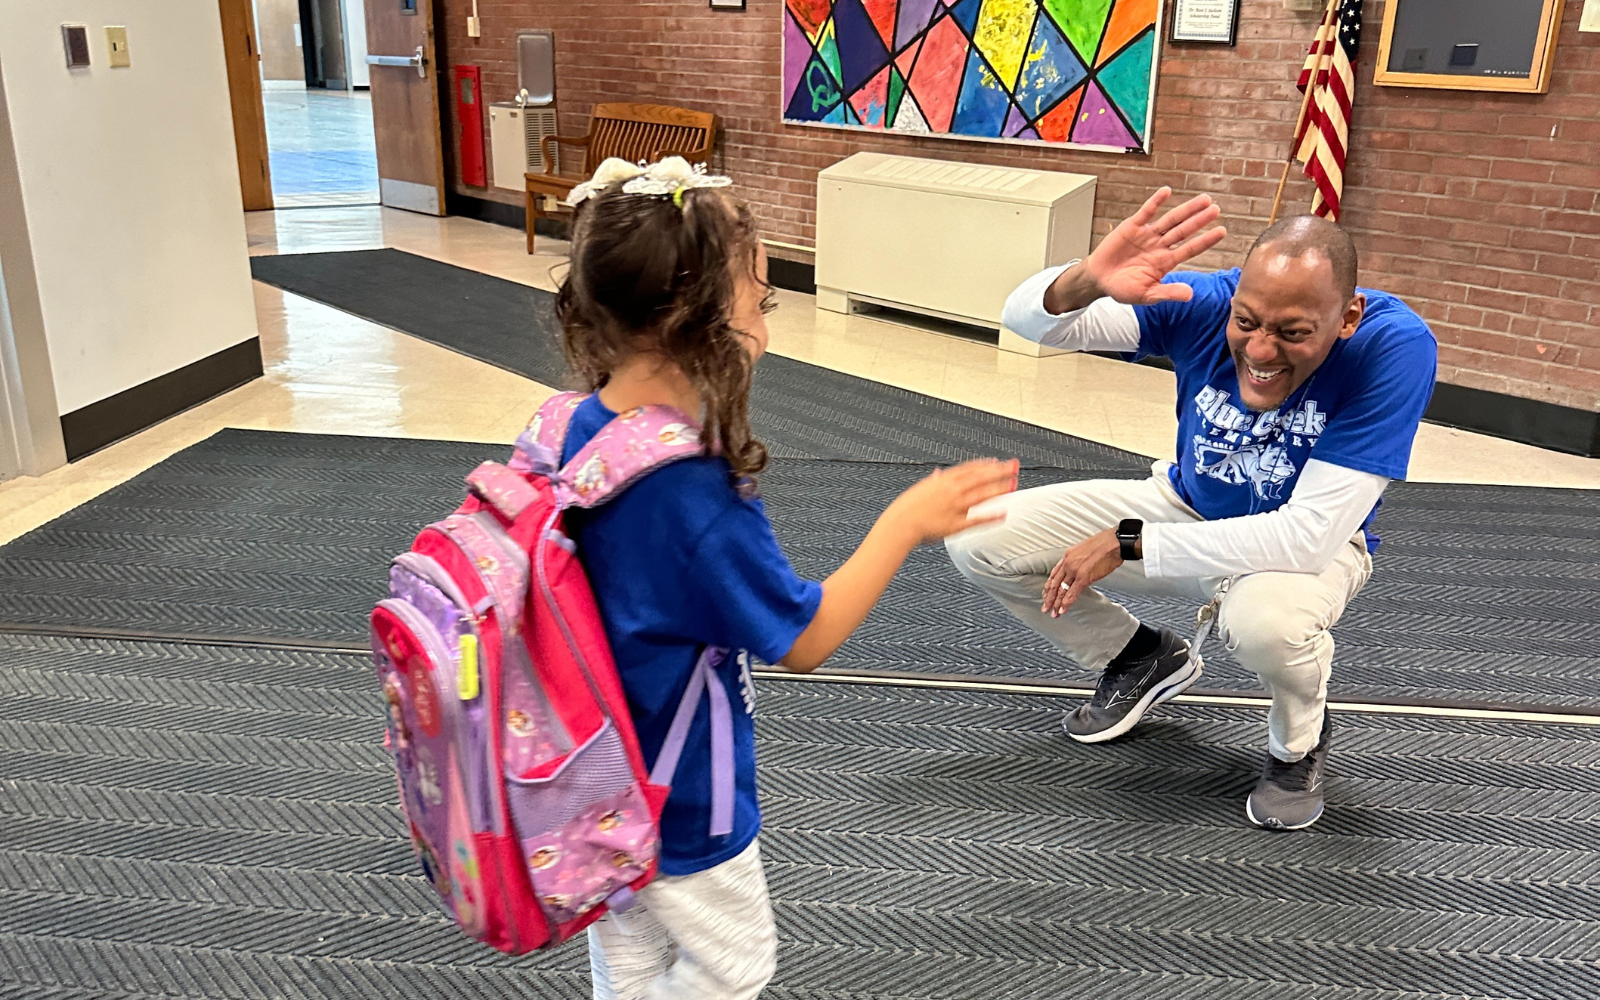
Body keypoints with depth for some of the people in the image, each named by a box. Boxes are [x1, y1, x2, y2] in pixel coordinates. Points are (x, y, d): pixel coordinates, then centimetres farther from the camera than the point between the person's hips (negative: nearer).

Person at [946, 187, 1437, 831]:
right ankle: (1144, 659, 17)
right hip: (1188, 506, 4)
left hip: (1311, 541, -4)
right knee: (978, 541, -9)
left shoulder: (1394, 347, -32)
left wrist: (1127, 544, -32)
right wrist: (1085, 281, -53)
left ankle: (1300, 740, -2)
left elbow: (1311, 534, -35)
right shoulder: (1206, 302, -24)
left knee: (1265, 619, -42)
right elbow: (1026, 318, -28)